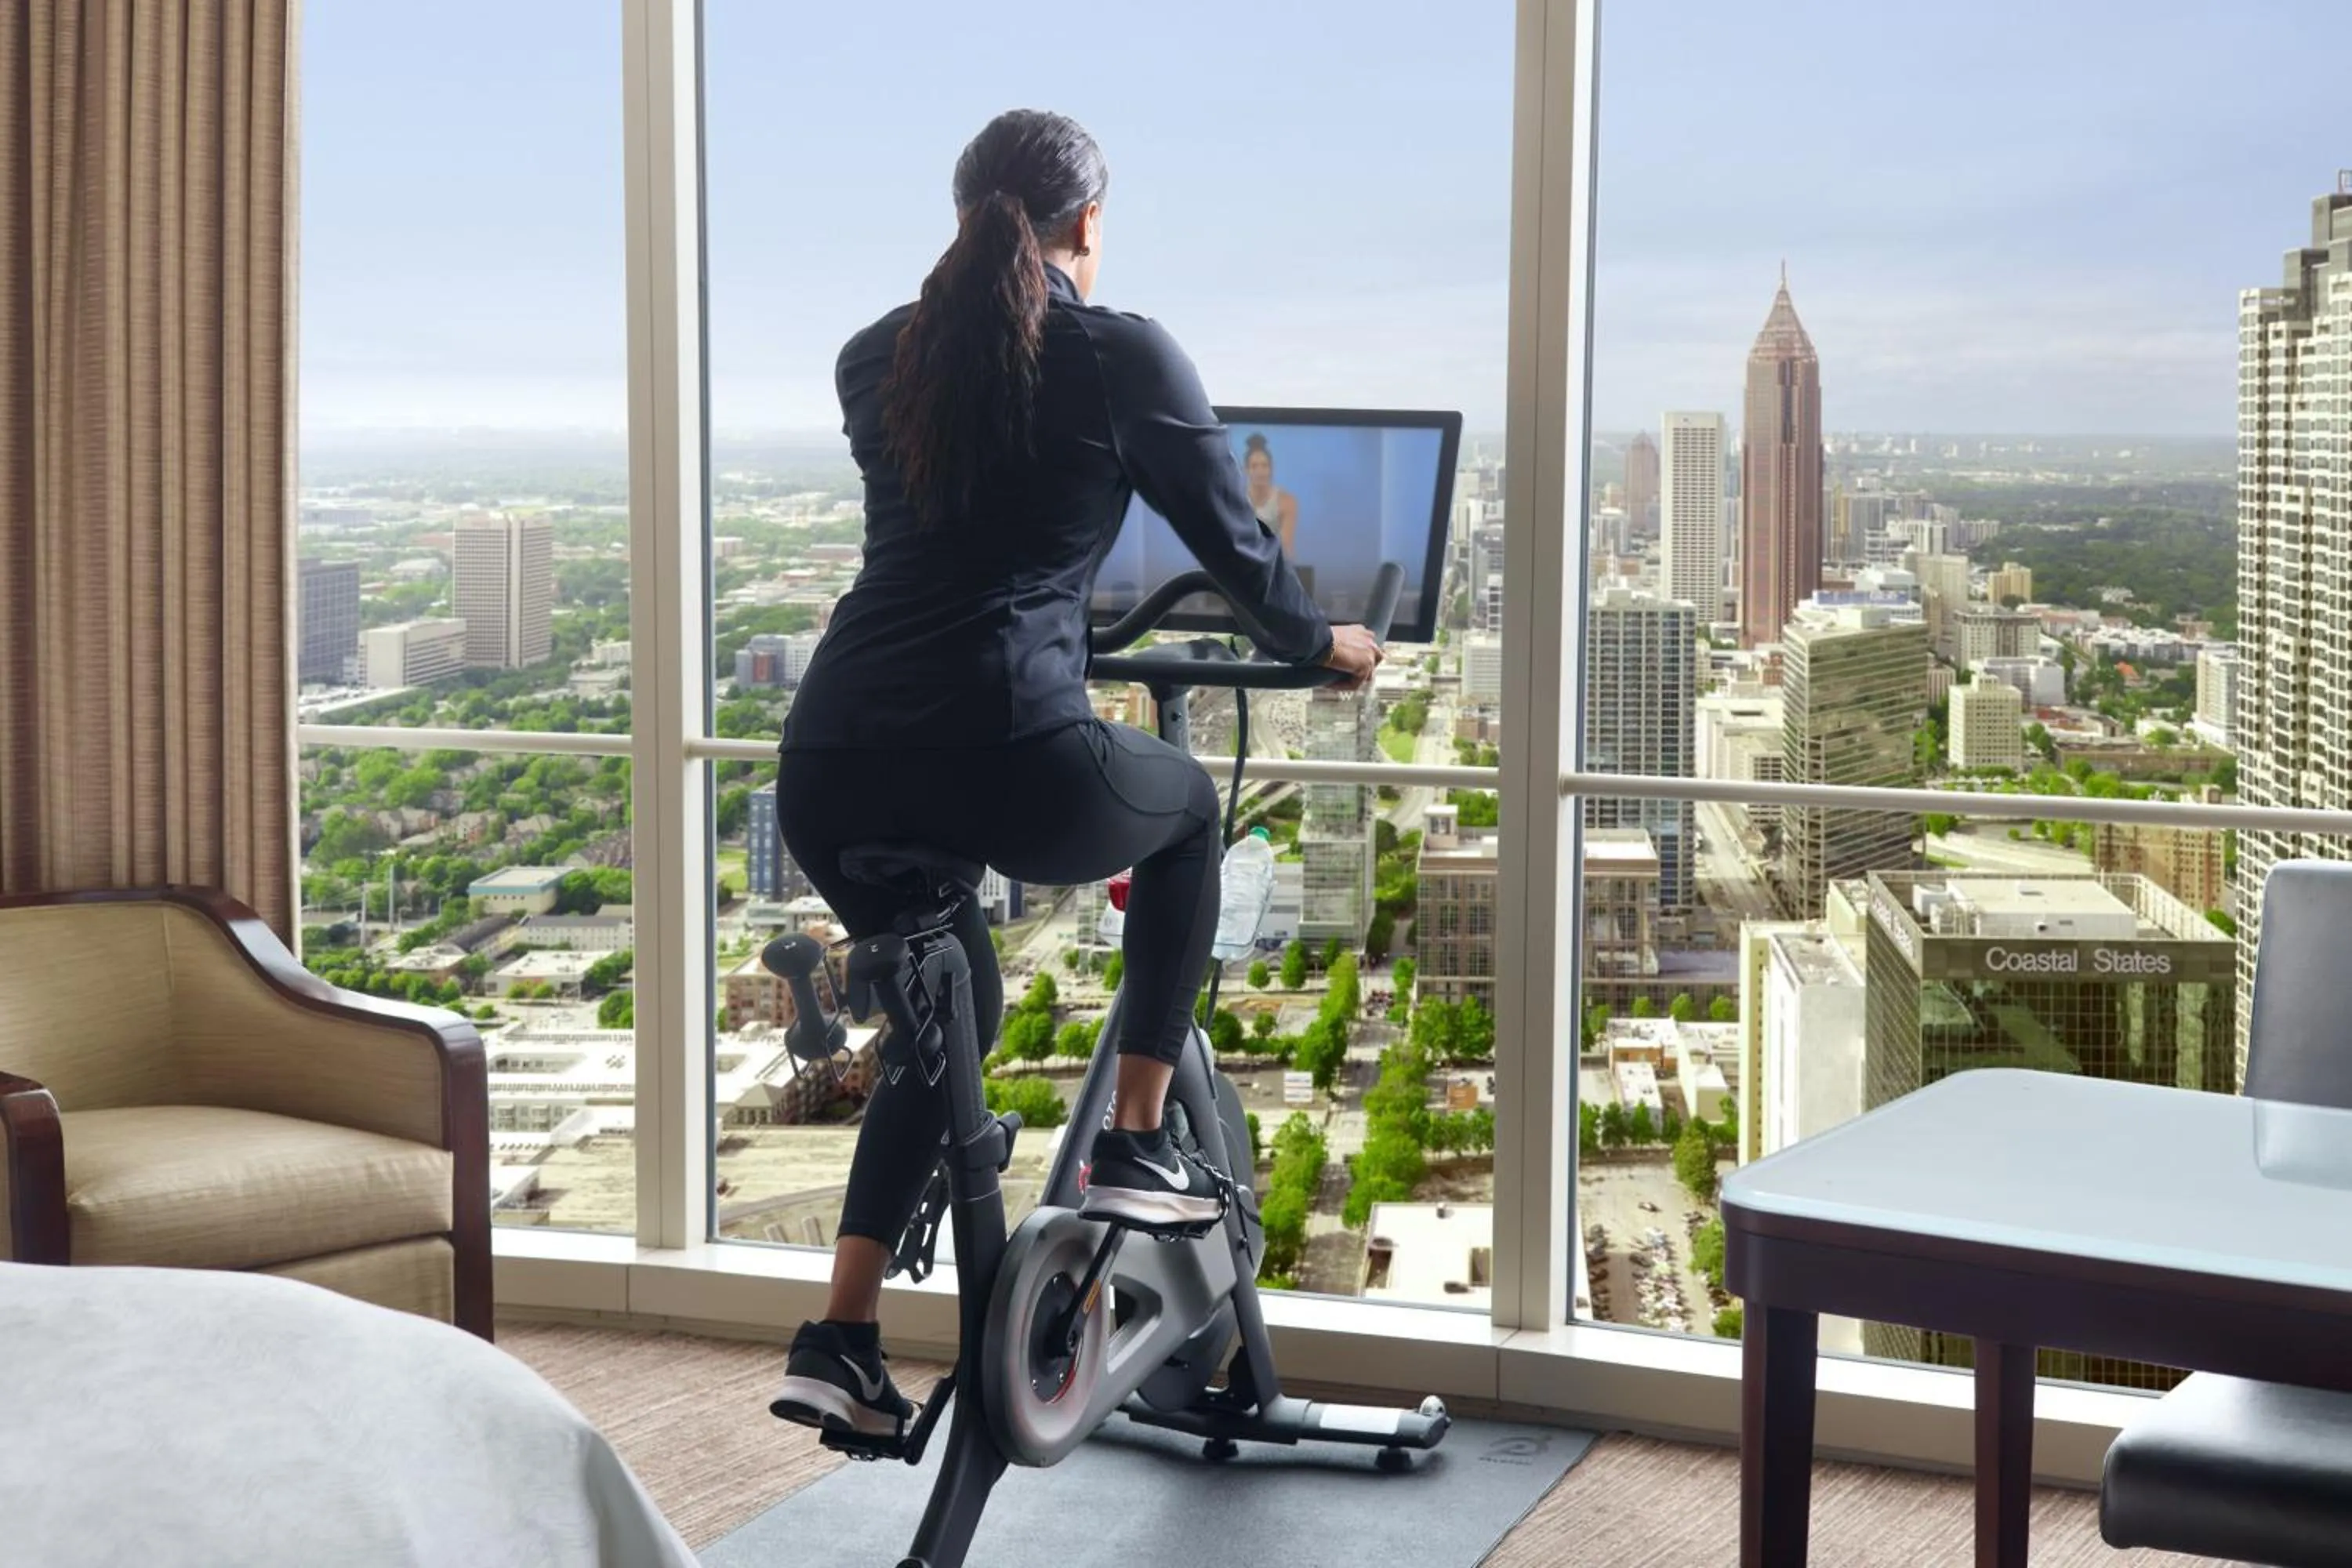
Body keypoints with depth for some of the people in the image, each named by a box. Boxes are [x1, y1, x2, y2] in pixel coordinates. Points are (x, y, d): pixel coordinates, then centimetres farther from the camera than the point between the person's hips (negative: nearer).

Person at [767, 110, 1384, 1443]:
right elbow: (1236, 546, 13)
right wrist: (1324, 645, 34)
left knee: (947, 1008, 30)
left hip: (832, 769, 5)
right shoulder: (1126, 355, 4)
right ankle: (1140, 1147, 25)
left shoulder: (875, 360, 18)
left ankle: (843, 1341, 21)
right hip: (1010, 761, -5)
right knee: (1185, 803, 30)